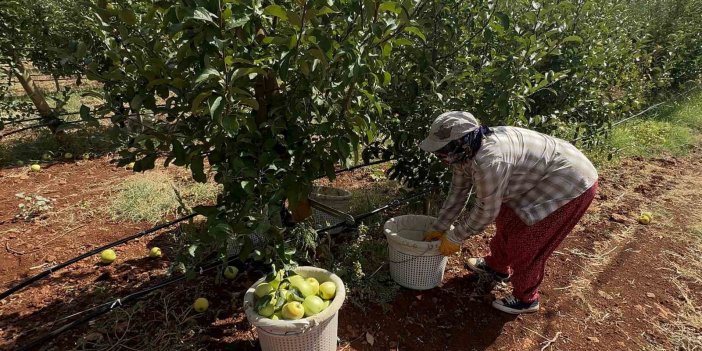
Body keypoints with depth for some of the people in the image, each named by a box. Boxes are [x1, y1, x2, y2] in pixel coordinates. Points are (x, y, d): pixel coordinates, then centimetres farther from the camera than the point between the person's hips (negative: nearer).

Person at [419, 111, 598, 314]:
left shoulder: (489, 161, -36)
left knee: (525, 244, -1)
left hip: (573, 184, -9)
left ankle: (526, 299, 22)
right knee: (507, 219, 20)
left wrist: (454, 238, -10)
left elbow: (487, 211, -23)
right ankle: (496, 267, 43)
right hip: (543, 177, 9)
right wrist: (438, 229, 10)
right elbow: (458, 193, 5)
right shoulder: (466, 152, -7)